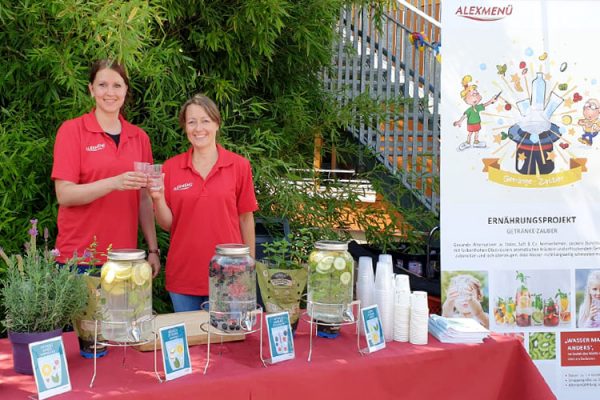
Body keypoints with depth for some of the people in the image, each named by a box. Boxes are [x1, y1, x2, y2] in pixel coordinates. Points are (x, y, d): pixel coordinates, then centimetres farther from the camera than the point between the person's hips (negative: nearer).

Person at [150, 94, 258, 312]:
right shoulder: (170, 168, 1)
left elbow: (245, 219, 3)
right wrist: (158, 198, -16)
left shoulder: (239, 166, -2)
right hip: (183, 276, 1)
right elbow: (167, 224, 2)